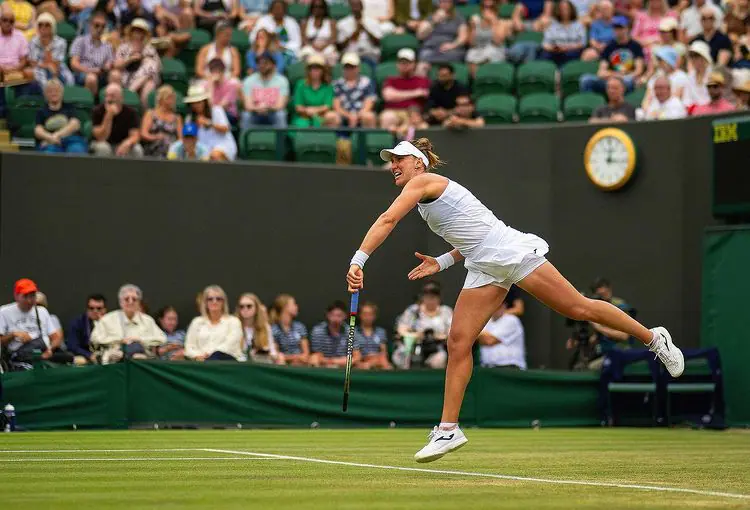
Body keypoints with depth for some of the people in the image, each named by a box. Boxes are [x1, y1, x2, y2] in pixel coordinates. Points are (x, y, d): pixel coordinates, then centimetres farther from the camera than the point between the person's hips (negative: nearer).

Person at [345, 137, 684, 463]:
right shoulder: (426, 200, 19)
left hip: (510, 252, -9)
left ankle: (653, 337, 10)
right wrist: (442, 262, 11)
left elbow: (387, 220, -21)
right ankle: (448, 429, -4)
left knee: (578, 308, -6)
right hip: (484, 269, 9)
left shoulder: (423, 181, -8)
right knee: (458, 342, -3)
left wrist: (358, 261, -26)